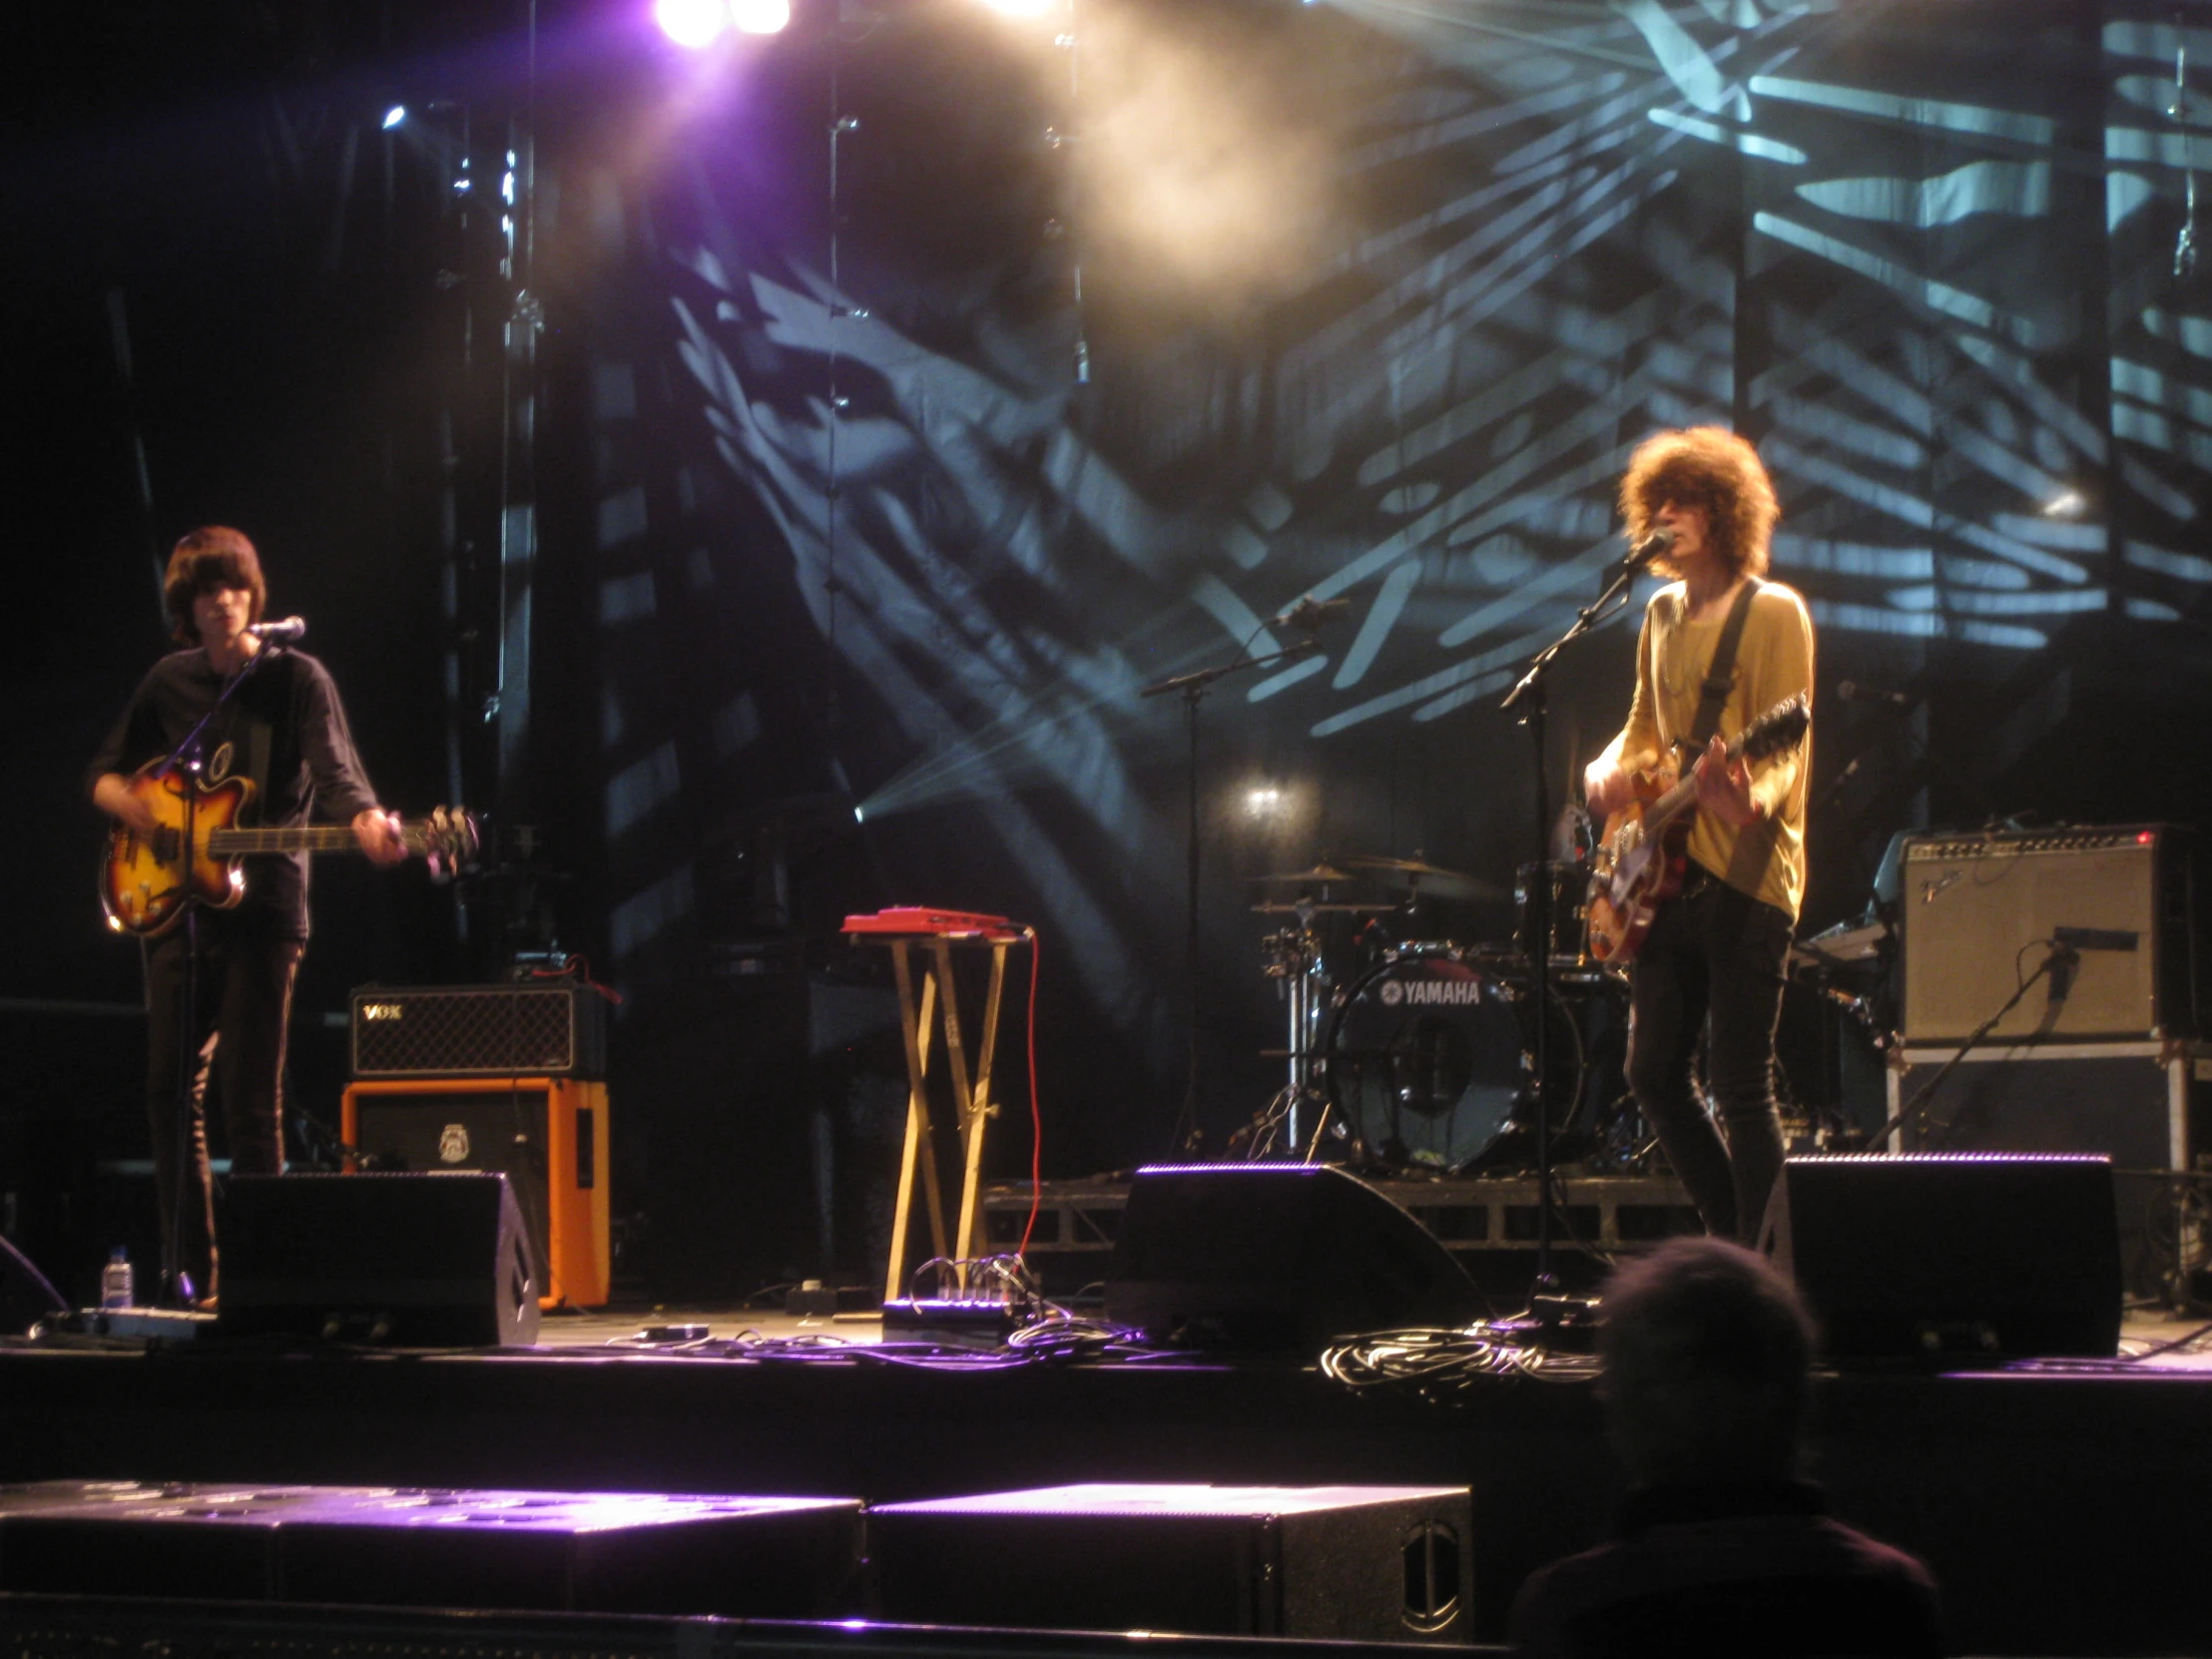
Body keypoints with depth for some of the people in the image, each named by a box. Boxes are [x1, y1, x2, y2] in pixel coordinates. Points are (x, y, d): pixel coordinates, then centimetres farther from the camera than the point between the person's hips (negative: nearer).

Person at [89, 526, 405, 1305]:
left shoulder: (297, 679, -3)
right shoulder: (169, 683, 11)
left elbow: (335, 768, -18)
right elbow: (105, 771, 20)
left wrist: (366, 821, -39)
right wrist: (129, 804, -4)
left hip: (263, 910, -5)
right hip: (176, 909, 5)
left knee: (250, 1096, -8)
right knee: (172, 1090, 4)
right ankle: (189, 1272, 13)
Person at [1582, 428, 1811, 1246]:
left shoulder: (1772, 612, -6)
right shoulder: (1663, 614, 16)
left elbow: (1784, 751, -13)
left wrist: (1750, 796, -35)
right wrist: (1611, 771, 2)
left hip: (1743, 873, -8)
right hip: (1665, 871, 8)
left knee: (1740, 1087, -8)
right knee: (1655, 1073, 8)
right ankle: (1730, 1238, 22)